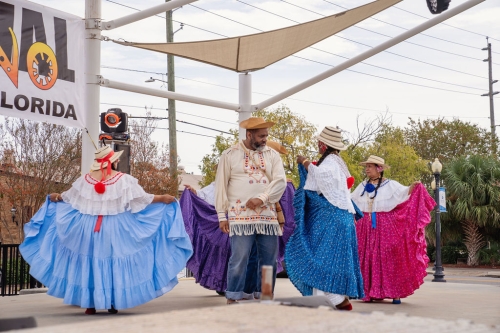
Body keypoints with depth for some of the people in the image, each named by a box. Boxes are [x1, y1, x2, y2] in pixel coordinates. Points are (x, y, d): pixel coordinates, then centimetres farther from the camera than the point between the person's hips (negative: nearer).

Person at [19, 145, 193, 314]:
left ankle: (90, 304, 10)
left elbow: (68, 196, 16)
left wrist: (56, 197, 37)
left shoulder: (85, 179, 2)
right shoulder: (123, 179, -8)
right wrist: (163, 198, 3)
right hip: (115, 229, -2)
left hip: (87, 228, 2)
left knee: (89, 263, 9)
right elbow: (141, 198, -7)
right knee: (114, 263, 7)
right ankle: (113, 304, 9)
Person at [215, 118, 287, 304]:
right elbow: (221, 185, 3)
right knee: (239, 258, -8)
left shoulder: (272, 155, 10)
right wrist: (222, 215, -2)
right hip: (241, 215, -3)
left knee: (270, 259, 5)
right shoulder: (230, 155, 3)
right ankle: (234, 298, 1)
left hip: (267, 215, 4)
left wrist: (261, 198, -15)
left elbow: (280, 181, -1)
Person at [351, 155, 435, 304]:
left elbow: (404, 193, -13)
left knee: (389, 258, -5)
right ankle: (369, 292, 7)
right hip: (366, 228, 4)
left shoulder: (390, 185, 0)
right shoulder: (362, 186, 14)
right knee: (367, 259, 1)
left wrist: (412, 188, -30)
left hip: (386, 227, -4)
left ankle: (395, 292, 0)